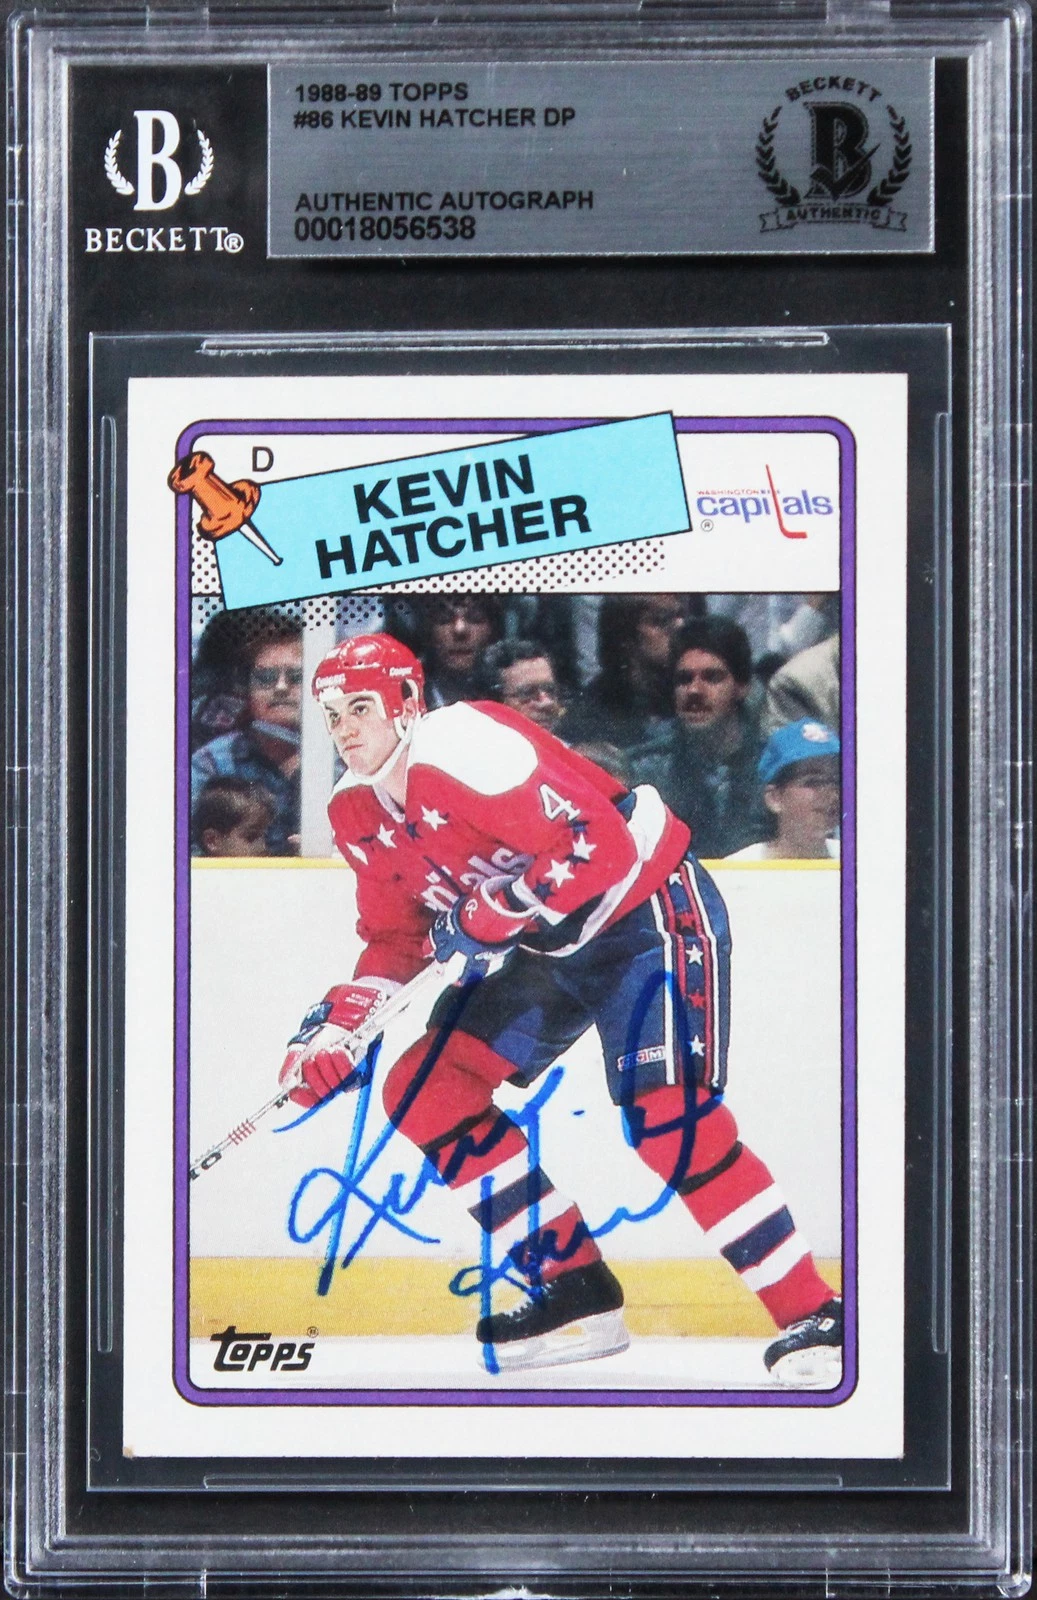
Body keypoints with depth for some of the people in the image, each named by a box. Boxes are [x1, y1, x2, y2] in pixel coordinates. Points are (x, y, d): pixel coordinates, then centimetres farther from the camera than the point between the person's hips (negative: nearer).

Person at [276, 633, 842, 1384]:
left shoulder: (467, 747, -25)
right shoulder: (358, 811, 3)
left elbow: (602, 845, -29)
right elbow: (396, 937, 12)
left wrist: (495, 917, -28)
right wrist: (337, 1024, -2)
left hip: (647, 908, -9)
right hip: (547, 943, 10)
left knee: (669, 1120, -23)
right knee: (423, 1092, 0)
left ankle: (813, 1316, -12)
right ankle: (575, 1291, 3)